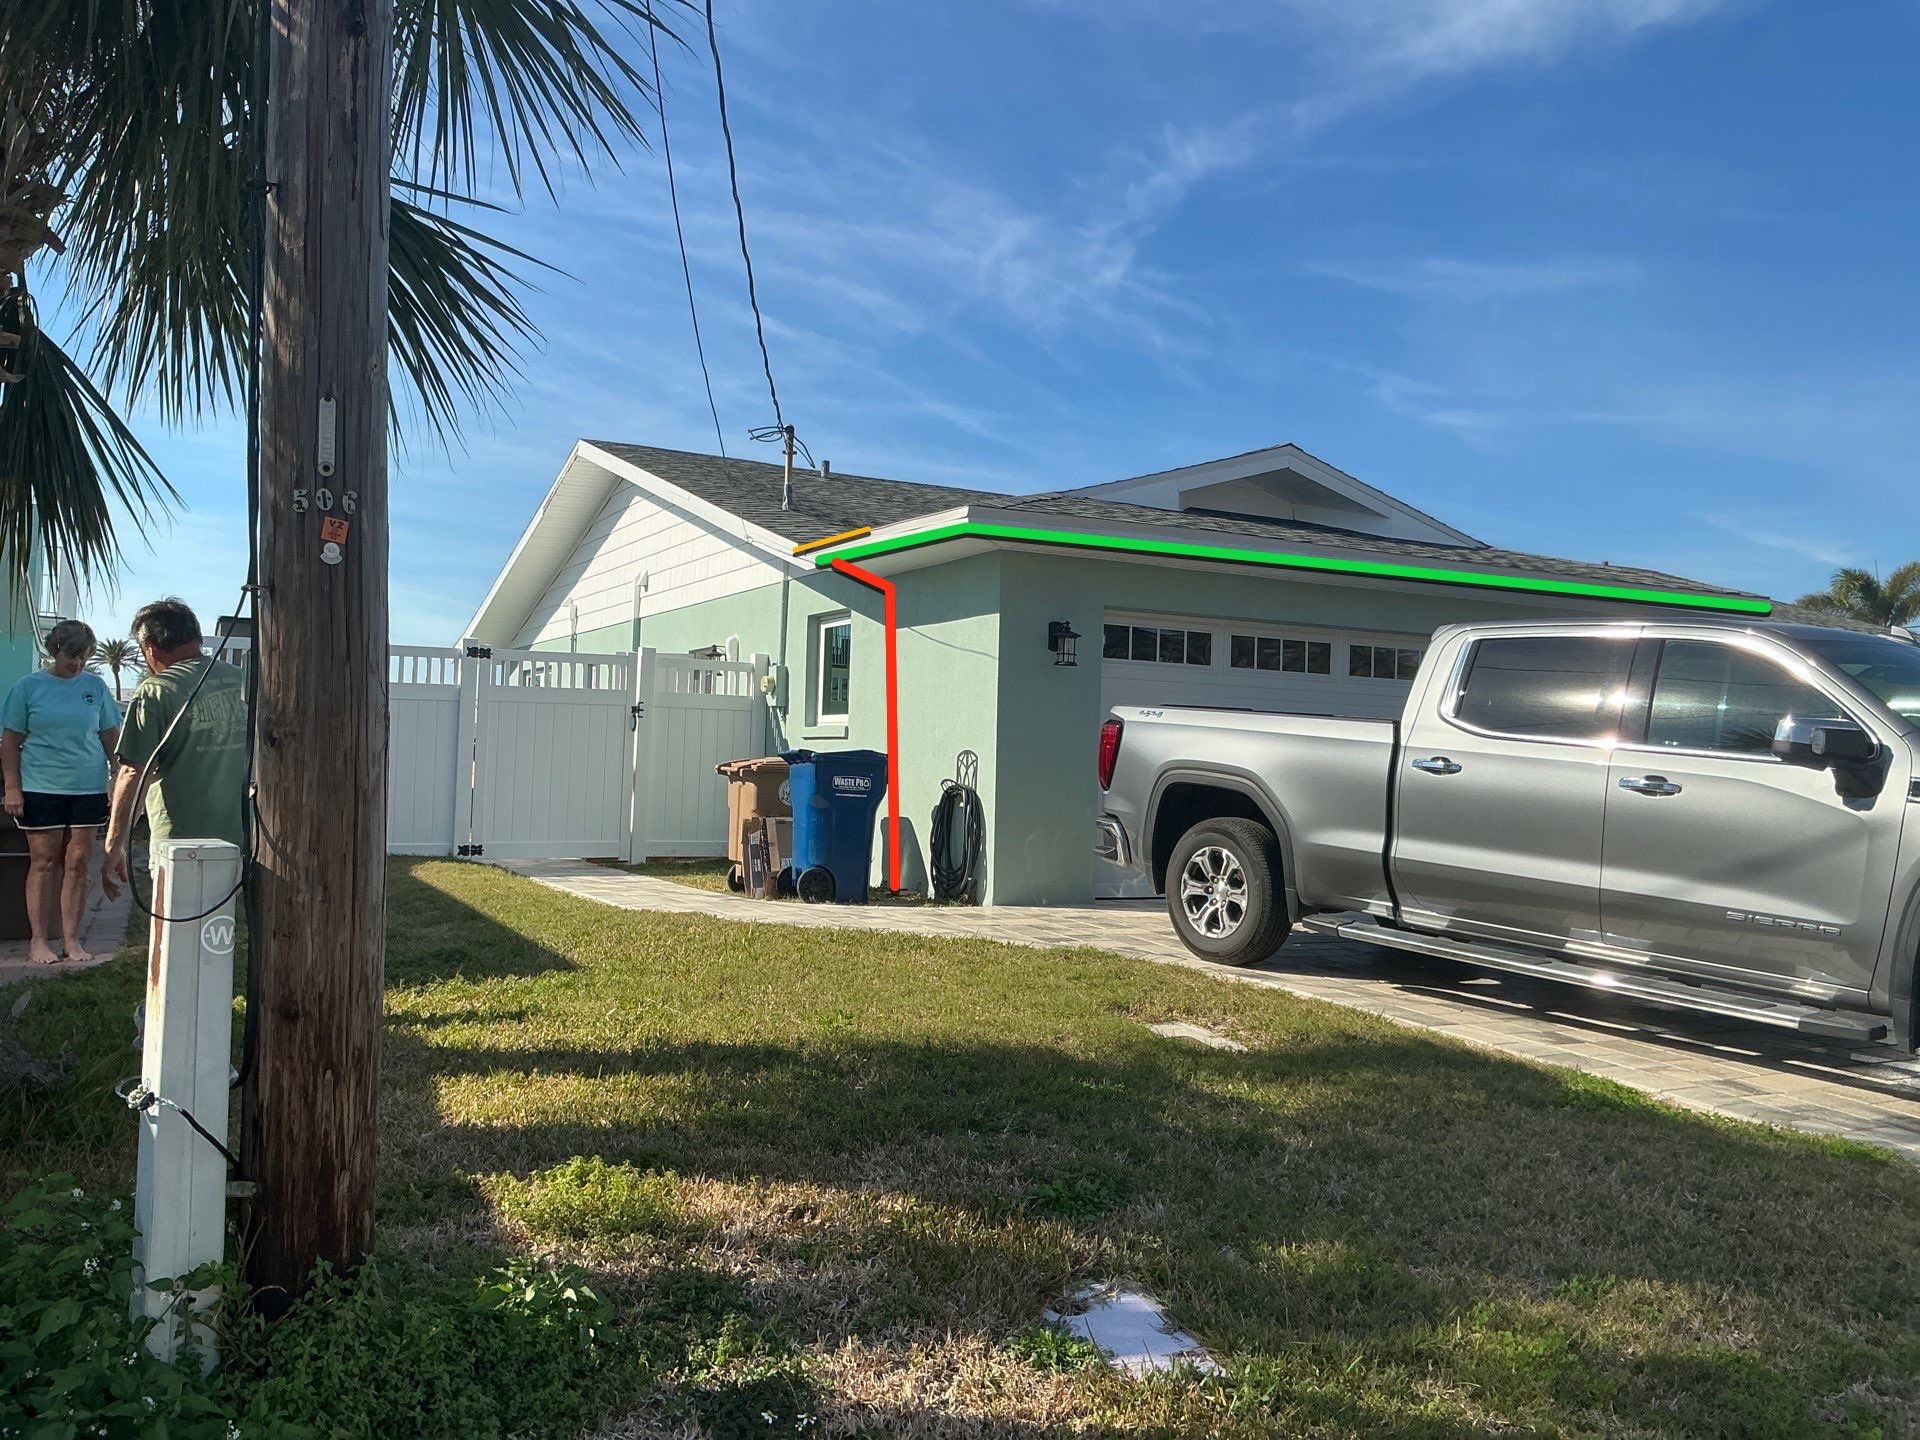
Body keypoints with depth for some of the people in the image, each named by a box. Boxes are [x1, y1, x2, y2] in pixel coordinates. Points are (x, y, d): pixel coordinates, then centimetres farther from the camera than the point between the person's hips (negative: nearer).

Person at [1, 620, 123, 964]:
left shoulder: (95, 686, 6)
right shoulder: (29, 687, 0)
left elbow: (111, 736, 12)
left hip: (89, 789, 2)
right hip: (41, 789, -2)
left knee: (79, 863, 4)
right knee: (44, 863, 3)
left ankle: (72, 939, 11)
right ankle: (39, 940, 11)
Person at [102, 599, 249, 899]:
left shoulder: (156, 693, -9)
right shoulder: (242, 681, 8)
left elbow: (133, 775, -13)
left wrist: (113, 849, -8)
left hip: (180, 842, -5)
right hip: (237, 838, 5)